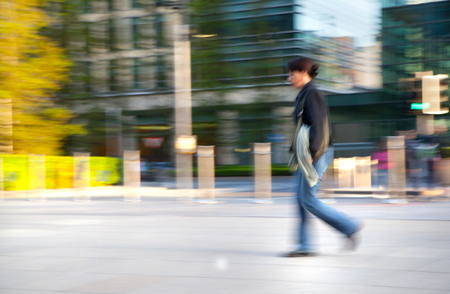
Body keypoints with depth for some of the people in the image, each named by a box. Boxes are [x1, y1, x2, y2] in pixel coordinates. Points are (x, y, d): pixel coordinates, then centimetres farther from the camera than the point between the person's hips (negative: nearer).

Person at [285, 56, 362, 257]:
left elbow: (318, 125, -21)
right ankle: (305, 246, 7)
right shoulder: (304, 95, 18)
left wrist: (311, 154, -25)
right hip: (309, 154, 10)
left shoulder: (312, 94, -12)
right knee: (301, 199, 6)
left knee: (308, 200, -9)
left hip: (317, 154, -10)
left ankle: (350, 227, 0)